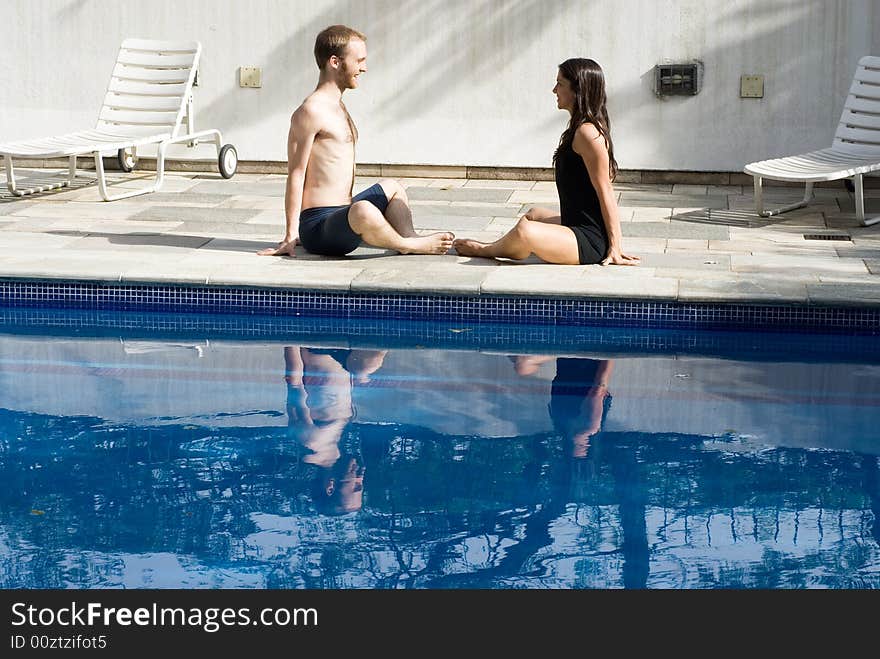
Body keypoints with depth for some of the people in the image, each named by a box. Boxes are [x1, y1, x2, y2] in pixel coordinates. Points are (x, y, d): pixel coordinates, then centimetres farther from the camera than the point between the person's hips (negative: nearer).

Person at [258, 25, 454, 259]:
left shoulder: (337, 107, 18)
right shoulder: (310, 111, -13)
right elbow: (296, 175, -15)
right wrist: (290, 236, -17)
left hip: (340, 215, 11)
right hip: (317, 225, -11)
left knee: (392, 187, 31)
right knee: (363, 211, -41)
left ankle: (408, 238, 3)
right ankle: (408, 245, -12)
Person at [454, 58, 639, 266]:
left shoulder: (587, 133, -19)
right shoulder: (580, 128, 14)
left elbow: (605, 192, -19)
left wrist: (615, 246, -18)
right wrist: (614, 244, 17)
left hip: (589, 242, -11)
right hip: (578, 227, 11)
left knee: (525, 230, -29)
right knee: (534, 214, 34)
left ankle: (487, 250, 0)